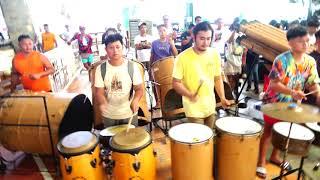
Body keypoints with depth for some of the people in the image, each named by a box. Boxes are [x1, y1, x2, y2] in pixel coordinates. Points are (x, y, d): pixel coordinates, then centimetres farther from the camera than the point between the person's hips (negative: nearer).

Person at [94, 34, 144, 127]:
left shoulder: (132, 66, -9)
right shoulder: (101, 69, -6)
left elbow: (139, 88, -5)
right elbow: (99, 92, -4)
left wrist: (135, 100, -26)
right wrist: (102, 103, -25)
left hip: (129, 114, 0)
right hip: (109, 115, 1)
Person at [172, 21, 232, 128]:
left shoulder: (215, 54, -3)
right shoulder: (183, 57, -17)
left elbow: (217, 78, 8)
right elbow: (176, 83, -11)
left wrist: (222, 98, -2)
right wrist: (189, 95, -27)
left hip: (211, 106, 5)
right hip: (194, 108, -4)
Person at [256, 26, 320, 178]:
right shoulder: (282, 60, -22)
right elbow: (274, 84, -23)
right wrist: (292, 92, -35)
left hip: (292, 104, 6)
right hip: (274, 102, -6)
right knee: (268, 131, 7)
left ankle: (275, 156, 42)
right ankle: (261, 161, 22)